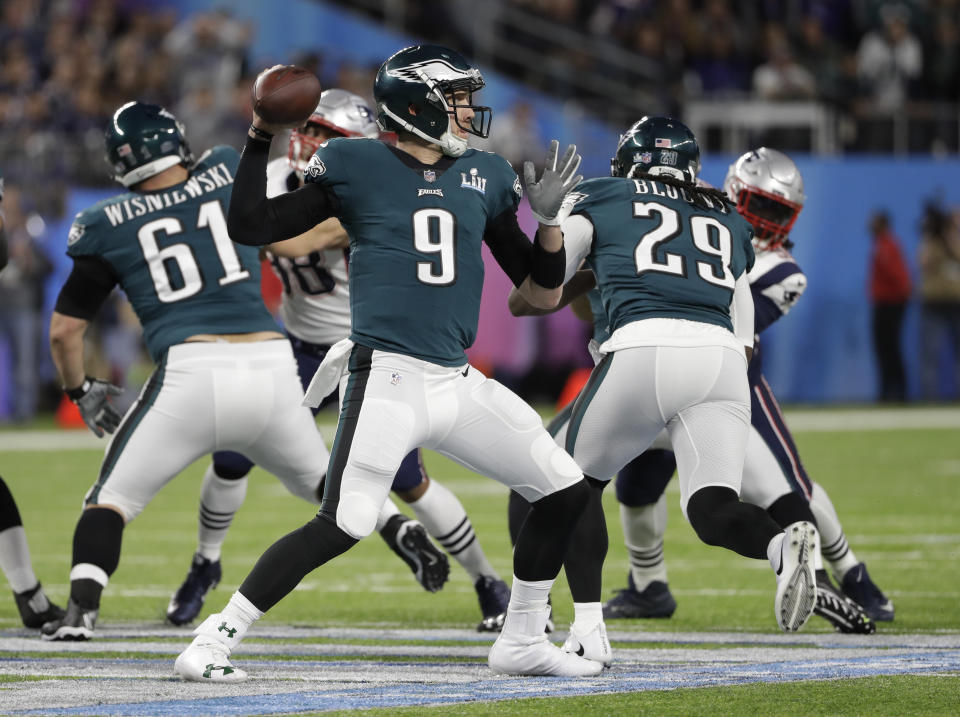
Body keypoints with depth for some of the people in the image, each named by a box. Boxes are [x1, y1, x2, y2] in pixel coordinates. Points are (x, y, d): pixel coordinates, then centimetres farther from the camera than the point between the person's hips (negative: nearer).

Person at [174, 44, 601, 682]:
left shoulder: (485, 178, 14)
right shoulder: (356, 167, 1)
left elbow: (543, 292, 17)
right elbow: (250, 228, -1)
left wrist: (549, 216, 2)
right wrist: (263, 137, -8)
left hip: (458, 383, 6)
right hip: (386, 380, -6)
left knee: (565, 491, 7)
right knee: (342, 526, -20)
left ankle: (523, 642, 21)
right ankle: (212, 643, -13)